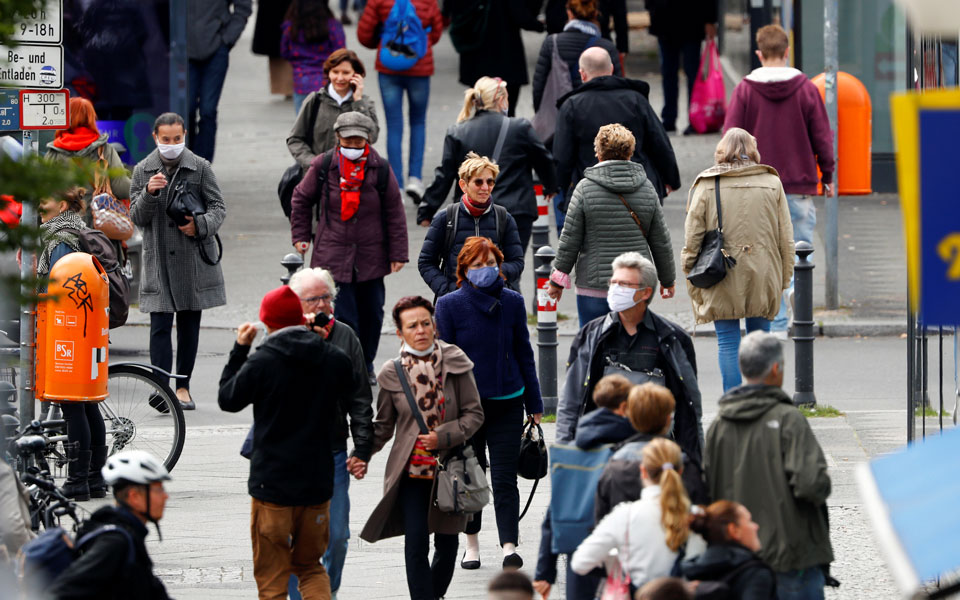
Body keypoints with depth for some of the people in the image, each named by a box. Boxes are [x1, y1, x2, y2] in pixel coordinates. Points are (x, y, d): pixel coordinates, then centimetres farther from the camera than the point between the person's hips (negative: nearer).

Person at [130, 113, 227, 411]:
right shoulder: (142, 171, 4)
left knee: (190, 324, 7)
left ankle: (183, 387, 17)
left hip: (194, 259, 1)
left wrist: (201, 225, -17)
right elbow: (137, 218, 2)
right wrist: (148, 193, -17)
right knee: (160, 326, -9)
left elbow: (218, 207, 4)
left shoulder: (200, 168, 2)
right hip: (158, 260, -1)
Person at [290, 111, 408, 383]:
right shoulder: (323, 166, -4)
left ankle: (366, 365, 31)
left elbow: (394, 211, 4)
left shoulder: (380, 168, -2)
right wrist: (301, 236, 11)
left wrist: (398, 253, 4)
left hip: (371, 256, 2)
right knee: (342, 316, -11)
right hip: (333, 255, -2)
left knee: (371, 314, 12)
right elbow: (302, 199, 12)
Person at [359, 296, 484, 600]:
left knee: (447, 543, 10)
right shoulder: (392, 373, -1)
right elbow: (383, 425, 7)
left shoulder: (455, 363, -3)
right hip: (411, 469, -1)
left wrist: (442, 437, -16)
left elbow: (474, 414, -2)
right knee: (416, 542, -12)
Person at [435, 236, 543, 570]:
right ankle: (471, 544, 27)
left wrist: (534, 404, 13)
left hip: (506, 403, 0)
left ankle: (510, 546, -10)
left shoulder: (512, 302, 3)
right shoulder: (450, 305, -4)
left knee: (504, 479, -6)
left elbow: (524, 354, 10)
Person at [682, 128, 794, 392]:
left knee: (727, 342, 3)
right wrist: (784, 279, 14)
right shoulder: (772, 183, 2)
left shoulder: (706, 186, -4)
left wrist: (693, 285, 4)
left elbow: (692, 238, -3)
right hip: (762, 276, 2)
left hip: (722, 281, -2)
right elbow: (786, 239, 5)